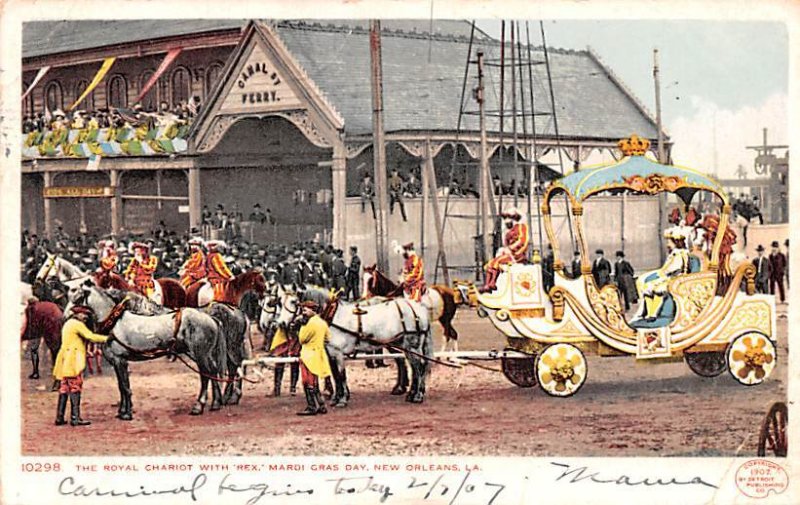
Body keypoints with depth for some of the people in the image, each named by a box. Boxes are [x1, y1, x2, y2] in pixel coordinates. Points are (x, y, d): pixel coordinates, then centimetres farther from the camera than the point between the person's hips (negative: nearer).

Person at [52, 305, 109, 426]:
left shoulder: (68, 324, 21)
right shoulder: (78, 325, -9)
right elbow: (90, 337, -15)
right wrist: (107, 338, -7)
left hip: (65, 361, 9)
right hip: (73, 361, -9)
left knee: (64, 387, 9)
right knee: (75, 388, -8)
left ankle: (59, 418, 9)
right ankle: (75, 418, -10)